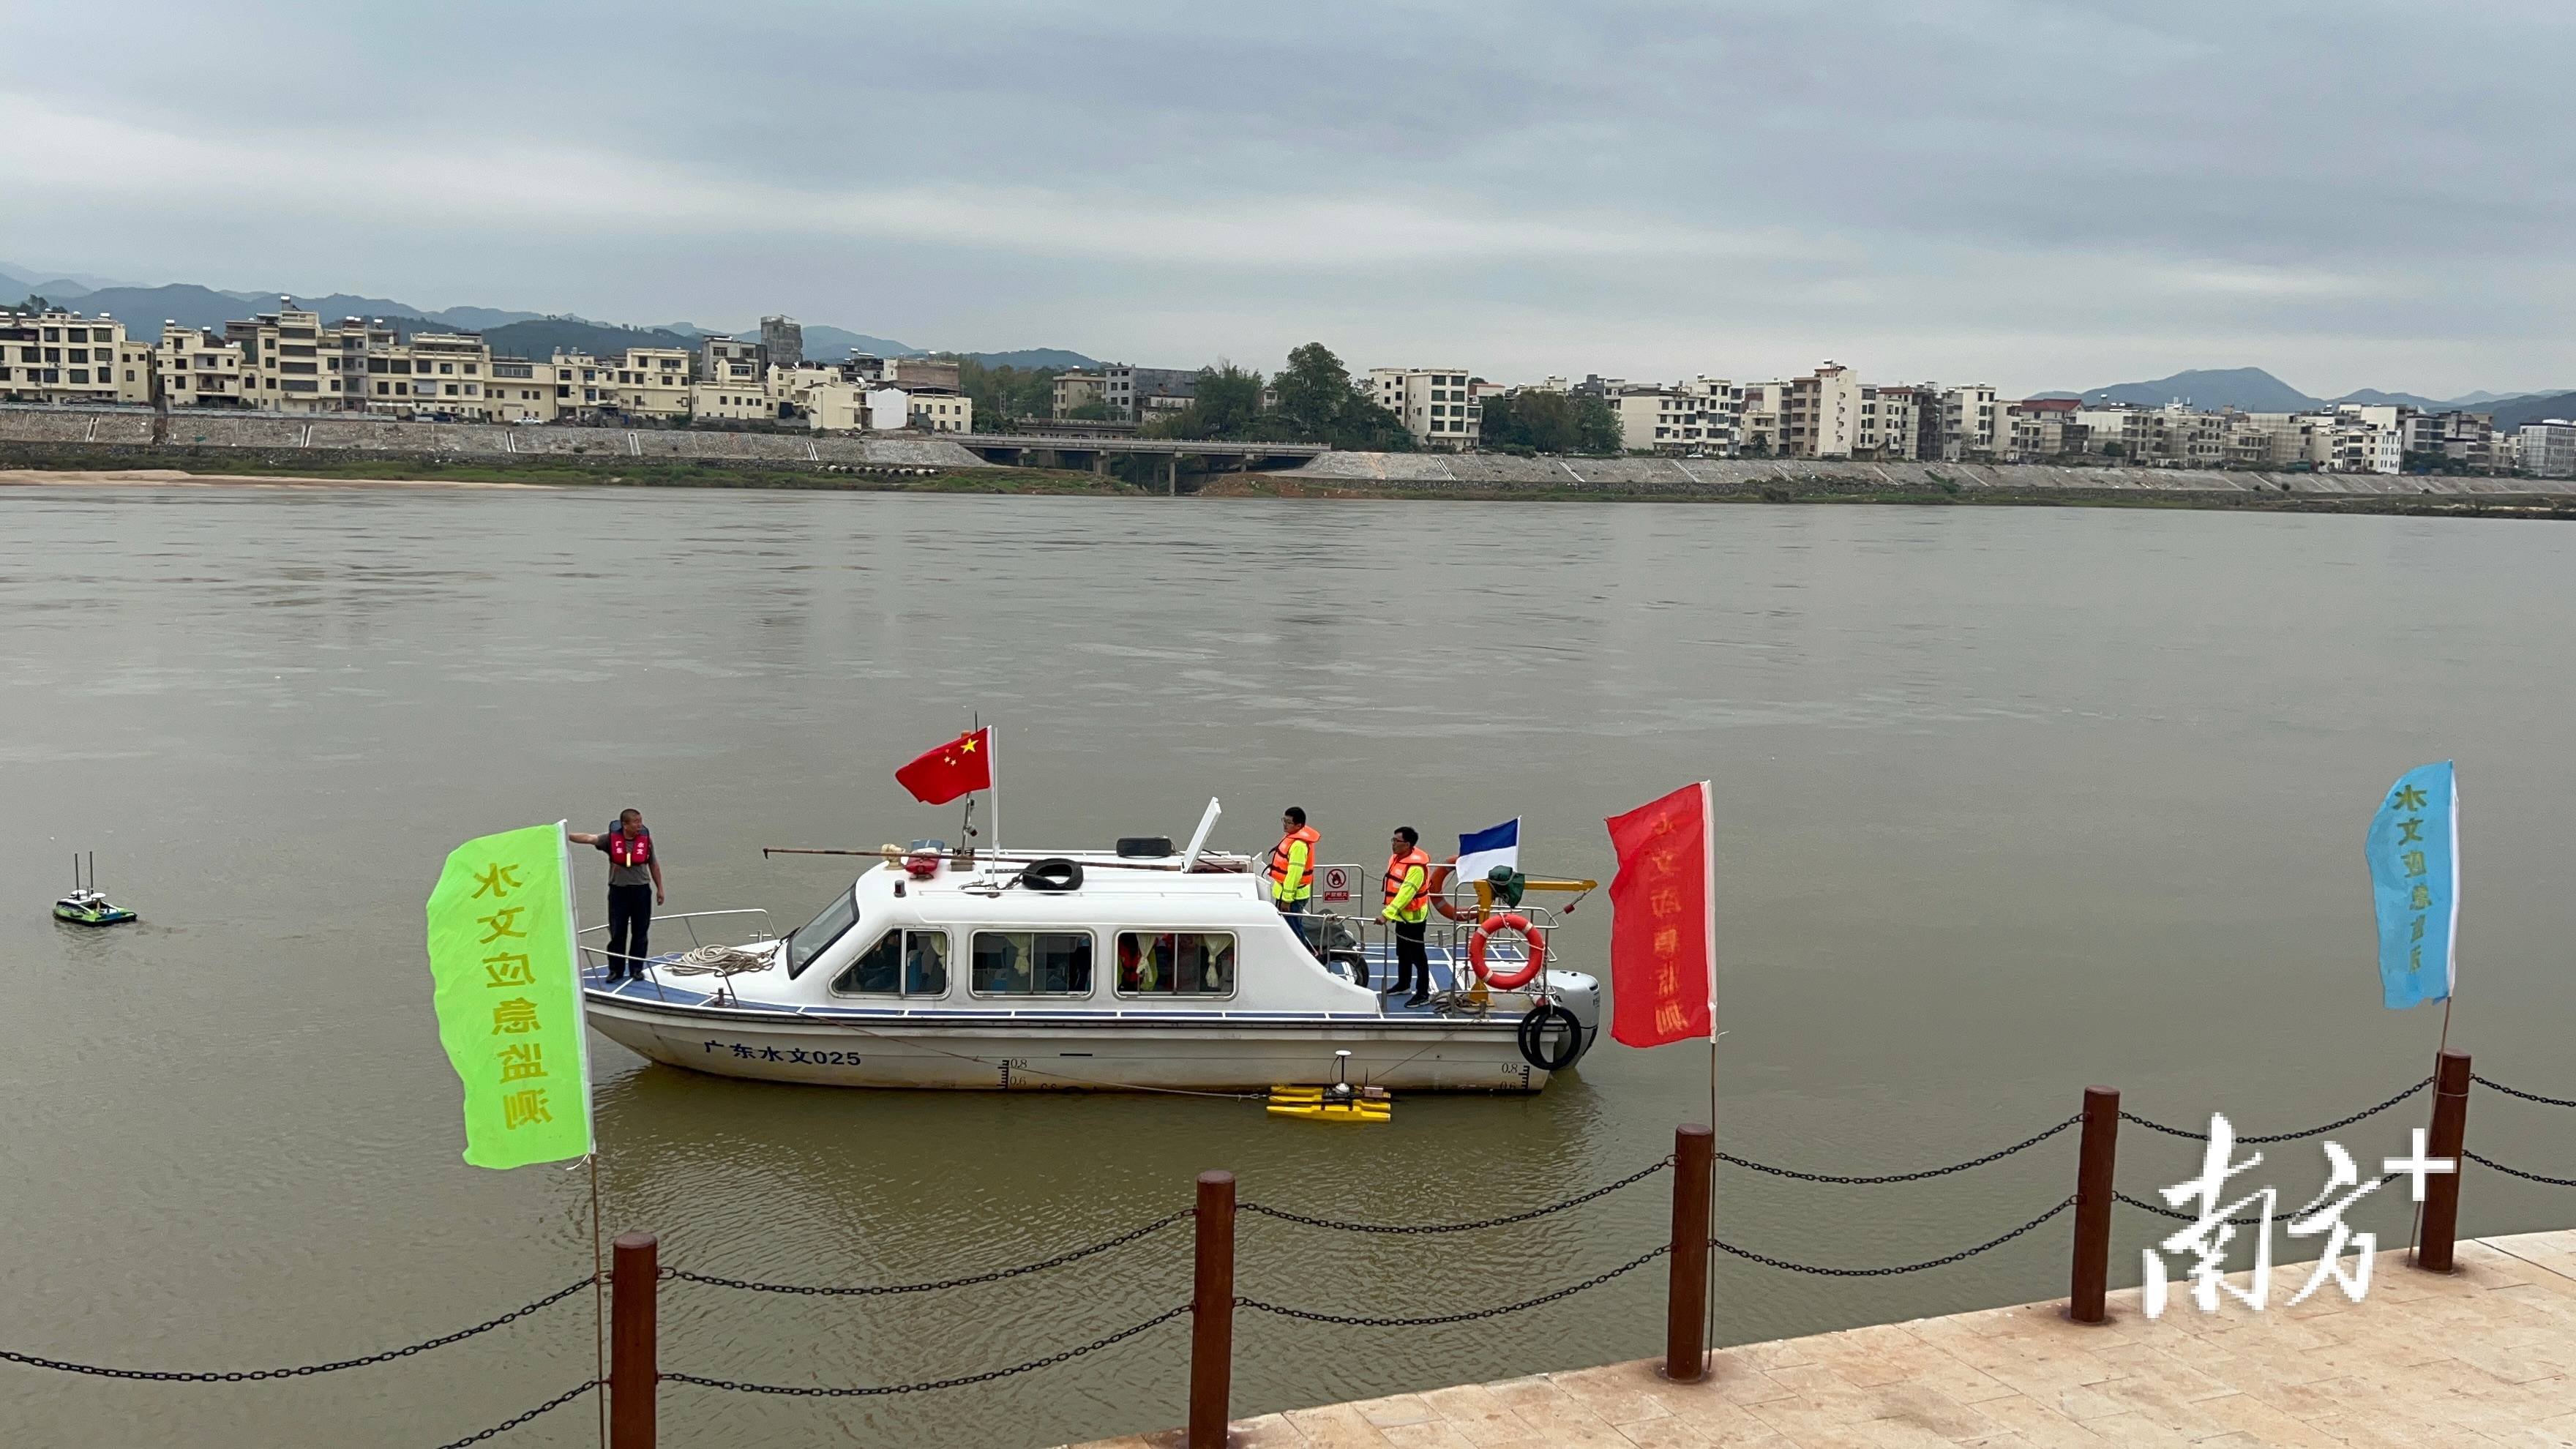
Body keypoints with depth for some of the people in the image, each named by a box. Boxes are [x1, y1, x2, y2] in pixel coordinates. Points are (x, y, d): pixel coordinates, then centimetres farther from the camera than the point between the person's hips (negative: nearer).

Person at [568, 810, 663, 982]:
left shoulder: (646, 839, -2)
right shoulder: (611, 838, -8)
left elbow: (654, 865, 8)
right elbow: (589, 838, -19)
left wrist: (660, 889, 12)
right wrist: (566, 835, -34)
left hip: (641, 890, 1)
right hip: (618, 890, -1)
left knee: (640, 932, 6)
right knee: (617, 932, 3)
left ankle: (636, 968, 18)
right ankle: (616, 970, 12)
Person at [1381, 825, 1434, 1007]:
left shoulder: (1416, 866, -26)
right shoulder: (1396, 857, 4)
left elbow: (1406, 893, -31)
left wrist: (1387, 914, -34)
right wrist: (1391, 912, 17)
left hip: (1414, 917, -10)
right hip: (1401, 915, 10)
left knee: (1417, 954, -3)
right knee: (1402, 952, 23)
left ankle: (1423, 993, 3)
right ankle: (1403, 984, 39)